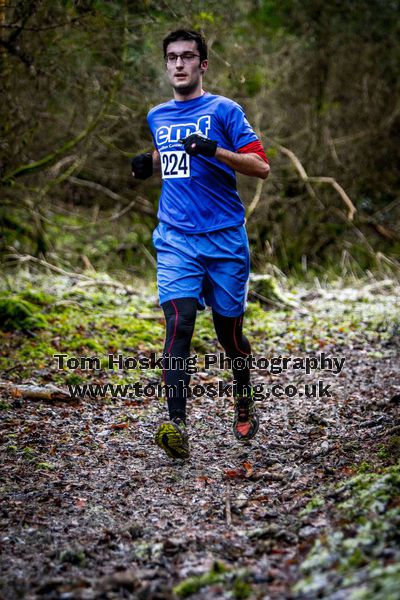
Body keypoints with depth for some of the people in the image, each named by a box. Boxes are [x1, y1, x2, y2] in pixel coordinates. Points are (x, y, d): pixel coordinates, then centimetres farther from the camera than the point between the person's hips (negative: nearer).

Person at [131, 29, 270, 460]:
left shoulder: (223, 110, -1)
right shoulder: (157, 117, 14)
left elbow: (261, 167, -7)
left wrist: (215, 150, -22)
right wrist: (148, 165, 11)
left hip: (225, 238, -2)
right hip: (175, 238, 2)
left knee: (228, 330, 7)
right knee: (178, 322, -16)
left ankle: (243, 399, 36)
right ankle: (176, 428, -22)